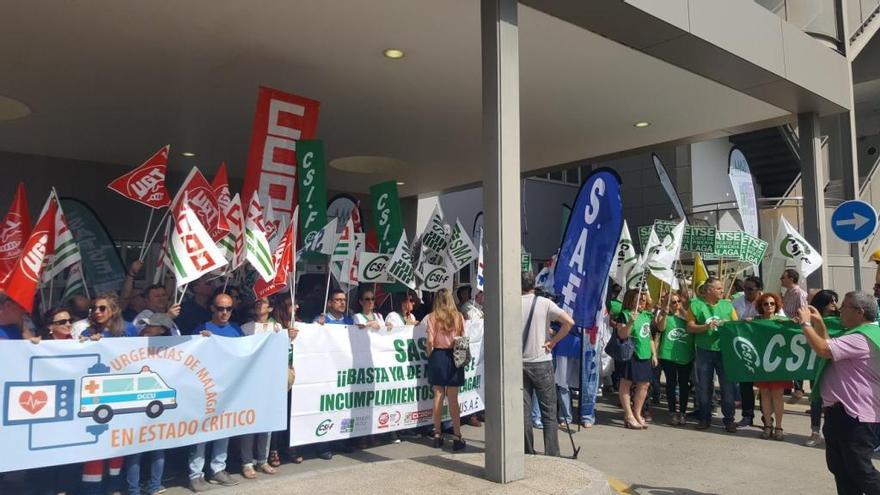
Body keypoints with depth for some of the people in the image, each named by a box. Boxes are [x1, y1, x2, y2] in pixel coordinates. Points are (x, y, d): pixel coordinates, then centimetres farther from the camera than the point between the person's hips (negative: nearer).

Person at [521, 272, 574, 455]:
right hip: (541, 362, -2)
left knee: (523, 411, 9)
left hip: (518, 363, 2)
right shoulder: (544, 303, -5)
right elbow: (569, 322, -14)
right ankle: (552, 455, 6)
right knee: (549, 412, 5)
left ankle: (528, 454, 14)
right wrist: (553, 341, -5)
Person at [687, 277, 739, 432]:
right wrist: (706, 326, -18)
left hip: (724, 350, 1)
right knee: (704, 386, 9)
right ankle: (705, 418, 22)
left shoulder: (727, 305, 7)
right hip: (704, 351, -1)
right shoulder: (696, 304, 0)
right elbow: (690, 327, -3)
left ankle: (729, 419, 13)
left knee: (728, 386, 1)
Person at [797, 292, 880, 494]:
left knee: (860, 471, -4)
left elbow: (823, 349, -29)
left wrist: (806, 323, -16)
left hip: (855, 418, -11)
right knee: (839, 467, 17)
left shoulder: (861, 338, -21)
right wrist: (819, 323, 16)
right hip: (841, 412, 11)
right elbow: (831, 348, 25)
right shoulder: (858, 335, 15)